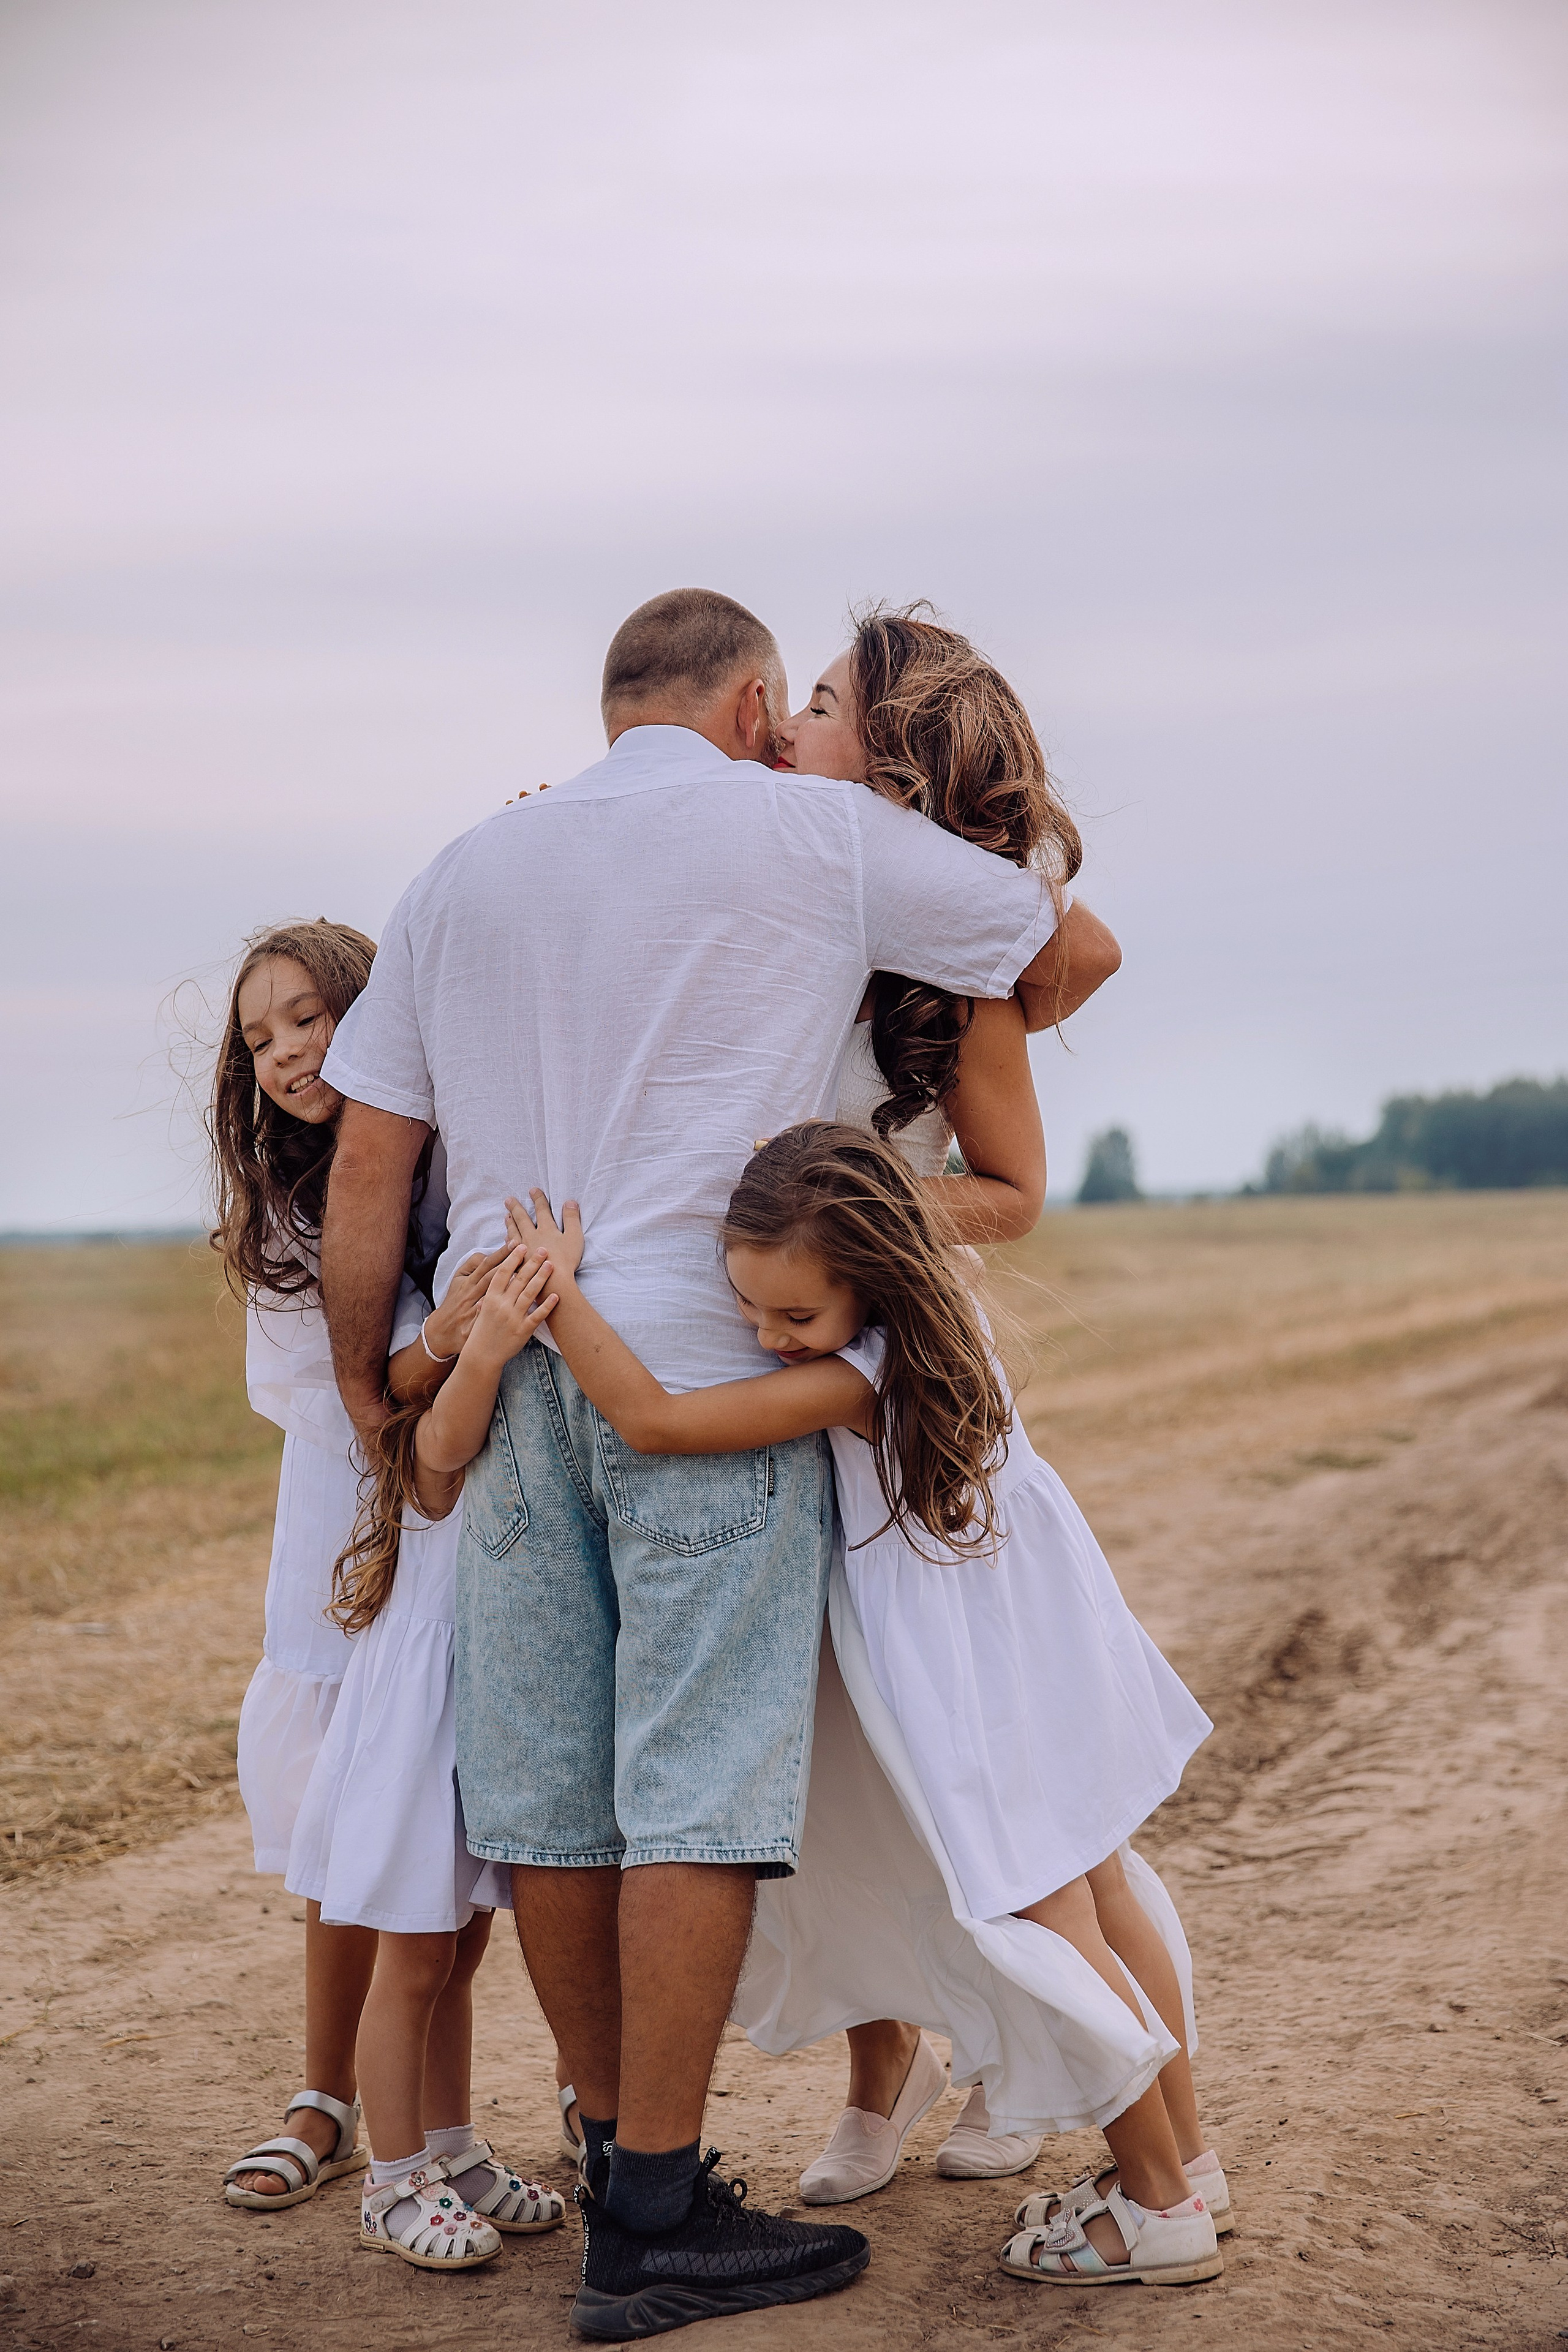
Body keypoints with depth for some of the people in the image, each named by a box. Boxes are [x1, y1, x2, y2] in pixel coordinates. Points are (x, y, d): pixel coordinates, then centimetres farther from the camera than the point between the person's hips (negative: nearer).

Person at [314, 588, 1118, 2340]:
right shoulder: (817, 835, 3)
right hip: (704, 1370, -5)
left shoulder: (467, 871, 15)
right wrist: (965, 1036, 35)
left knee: (551, 1790, 10)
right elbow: (1073, 955, 15)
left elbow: (363, 1176, 11)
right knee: (697, 1789, -2)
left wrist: (368, 1382, 20)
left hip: (508, 1370, 5)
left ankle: (619, 2153, 23)